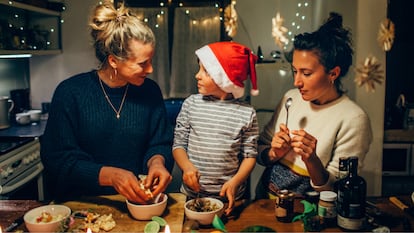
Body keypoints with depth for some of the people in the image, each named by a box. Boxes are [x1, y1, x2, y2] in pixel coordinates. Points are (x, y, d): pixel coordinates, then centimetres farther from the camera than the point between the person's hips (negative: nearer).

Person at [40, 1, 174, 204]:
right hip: (84, 203, 2)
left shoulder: (150, 91, -1)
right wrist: (109, 175, -26)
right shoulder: (70, 93, -10)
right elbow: (58, 160, -12)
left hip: (137, 202, -1)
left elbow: (160, 144, 5)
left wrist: (156, 161, -19)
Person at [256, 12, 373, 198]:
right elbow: (260, 150, 9)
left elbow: (334, 189, -9)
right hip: (264, 197, 4)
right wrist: (274, 154, -10)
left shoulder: (353, 119, -12)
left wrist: (311, 160, -25)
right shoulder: (291, 98, 3)